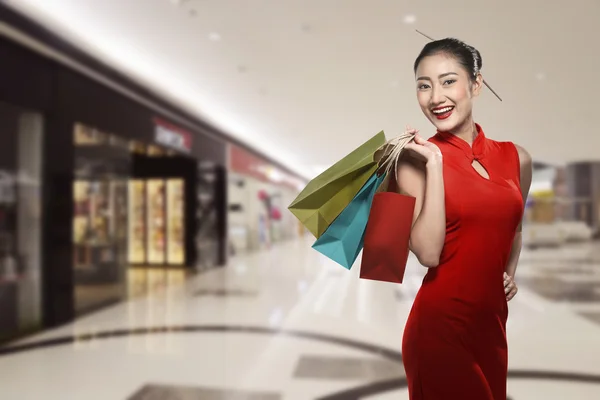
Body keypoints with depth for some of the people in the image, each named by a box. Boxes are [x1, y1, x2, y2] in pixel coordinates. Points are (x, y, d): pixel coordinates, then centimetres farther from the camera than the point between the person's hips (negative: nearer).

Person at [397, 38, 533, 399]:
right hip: (440, 326, -4)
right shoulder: (418, 159, -9)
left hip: (493, 322, 5)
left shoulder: (516, 158, 4)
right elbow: (428, 253, -21)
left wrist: (510, 272, 6)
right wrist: (435, 164, -20)